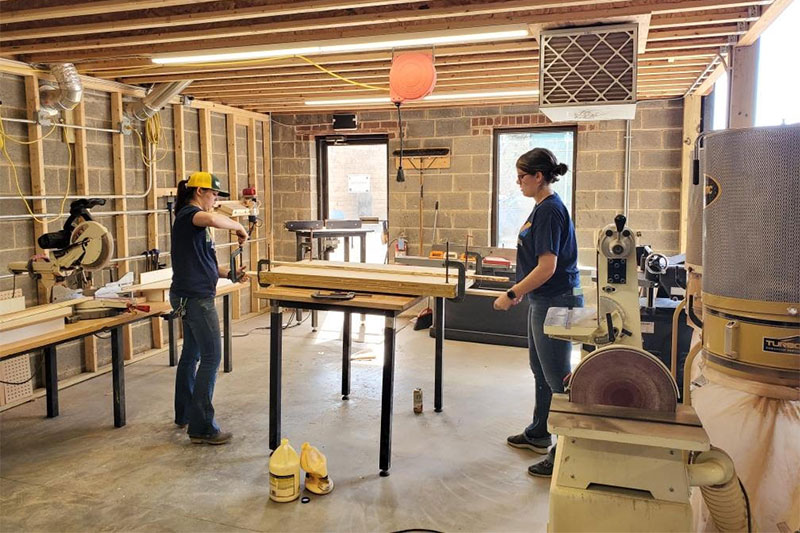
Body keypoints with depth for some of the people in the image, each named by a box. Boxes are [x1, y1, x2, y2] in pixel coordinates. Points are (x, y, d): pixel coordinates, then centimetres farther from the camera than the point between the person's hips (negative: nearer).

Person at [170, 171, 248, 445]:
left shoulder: (191, 218, 19)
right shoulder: (189, 213, -12)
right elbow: (212, 219, -38)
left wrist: (228, 273, 8)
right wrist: (238, 226, -20)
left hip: (189, 296, 11)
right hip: (195, 297, -11)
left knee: (191, 354, 18)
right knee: (211, 357, -8)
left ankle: (184, 414, 31)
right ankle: (201, 428, -4)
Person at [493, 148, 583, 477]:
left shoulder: (550, 211, -19)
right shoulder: (543, 208, 11)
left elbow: (547, 267, -25)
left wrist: (512, 295, -20)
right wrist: (521, 290, 19)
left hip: (556, 302, -11)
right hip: (543, 301, 11)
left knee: (557, 377, -2)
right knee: (541, 372, 21)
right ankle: (538, 435, 37)